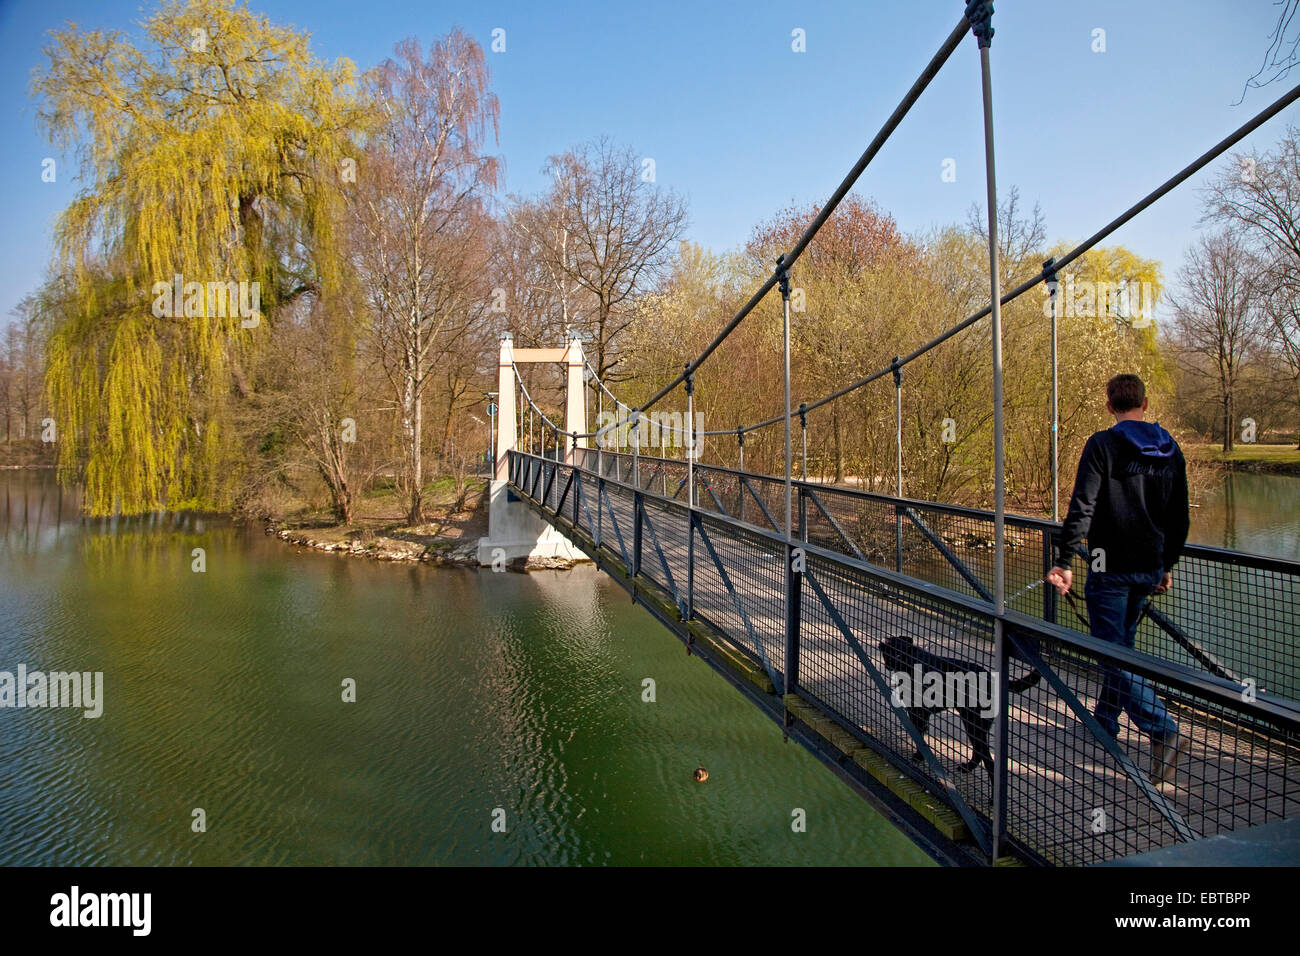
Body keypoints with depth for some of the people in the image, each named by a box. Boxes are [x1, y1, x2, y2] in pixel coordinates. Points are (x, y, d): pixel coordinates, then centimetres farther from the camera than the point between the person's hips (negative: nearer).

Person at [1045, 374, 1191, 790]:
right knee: (1122, 645, 19)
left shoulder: (1102, 445, -11)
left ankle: (1164, 730, -16)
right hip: (1150, 568, 7)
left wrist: (1065, 561, -18)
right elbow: (1179, 516, 15)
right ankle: (1105, 722, 31)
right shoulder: (1170, 450, 9)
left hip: (1111, 568, -7)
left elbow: (1082, 508, -19)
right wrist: (1167, 564, 24)